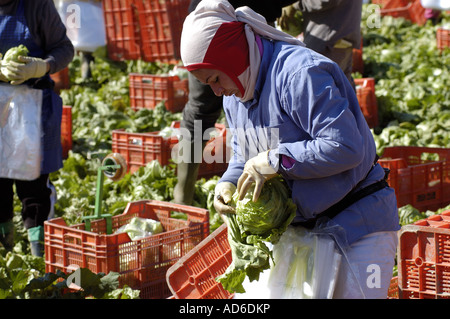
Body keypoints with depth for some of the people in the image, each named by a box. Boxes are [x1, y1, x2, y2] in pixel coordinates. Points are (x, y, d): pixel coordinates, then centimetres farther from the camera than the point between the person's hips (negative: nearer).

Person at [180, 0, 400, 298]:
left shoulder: (300, 72, -23)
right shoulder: (235, 95, 7)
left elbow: (345, 147, -30)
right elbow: (243, 158, 18)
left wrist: (273, 161, -24)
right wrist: (228, 184, -4)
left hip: (358, 222, -8)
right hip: (302, 227, 9)